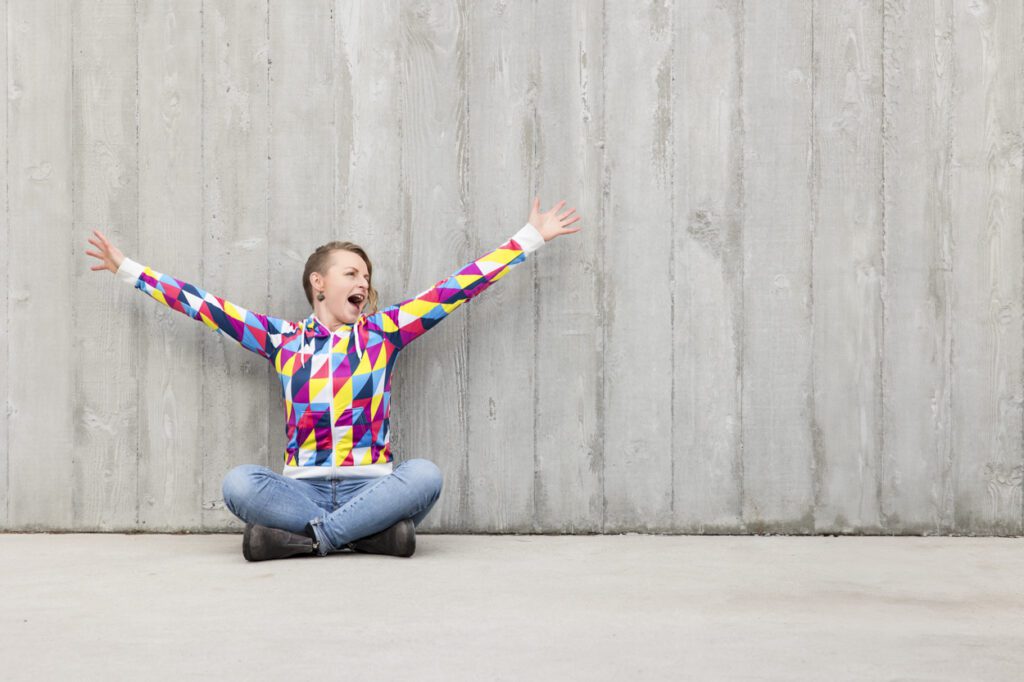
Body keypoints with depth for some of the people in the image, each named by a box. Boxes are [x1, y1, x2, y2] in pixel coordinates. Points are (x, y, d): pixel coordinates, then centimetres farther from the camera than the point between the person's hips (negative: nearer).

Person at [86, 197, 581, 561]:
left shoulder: (383, 333, 9)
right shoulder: (283, 340, 11)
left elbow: (458, 288, 7)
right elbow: (206, 307, 13)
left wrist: (530, 237, 6)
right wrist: (128, 270, 15)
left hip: (370, 485, 0)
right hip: (302, 487, 0)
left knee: (425, 474, -31)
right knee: (238, 483, -28)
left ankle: (306, 538, -26)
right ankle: (368, 533, -27)